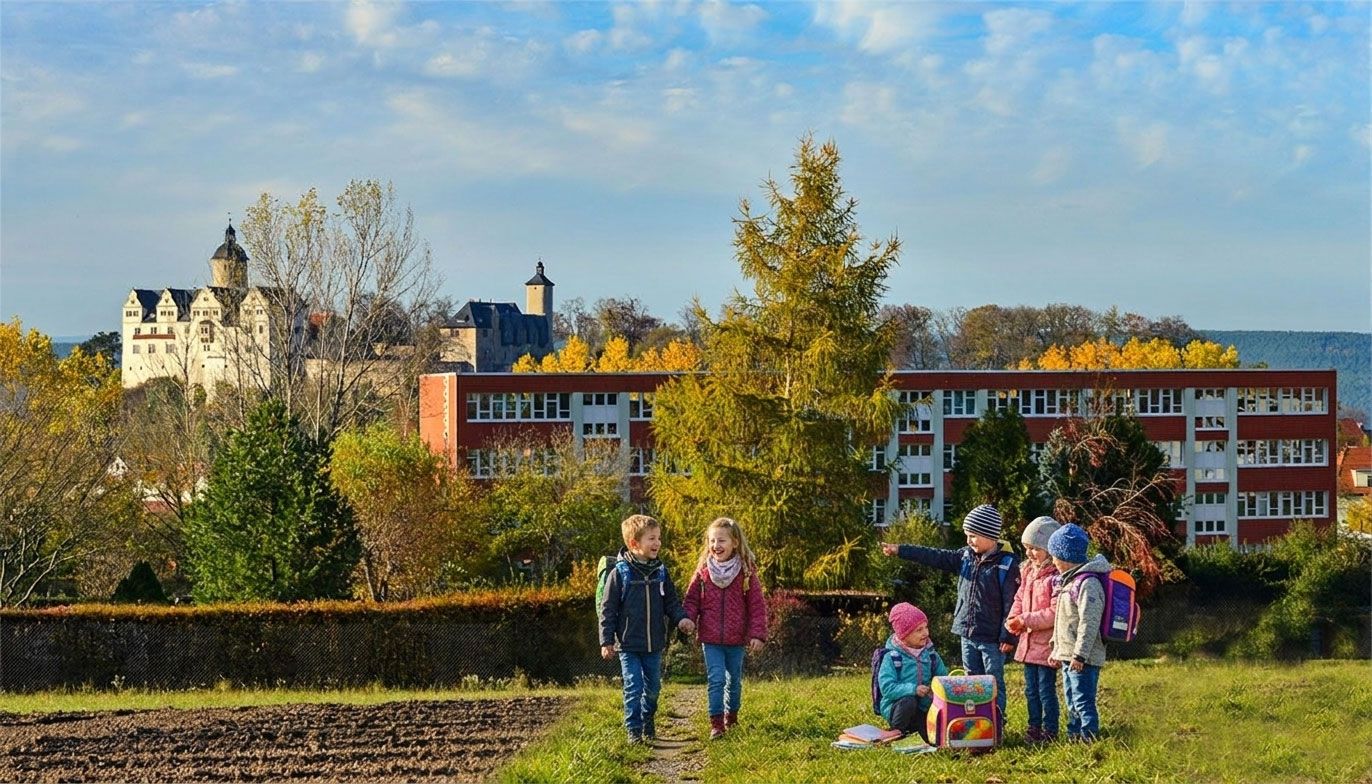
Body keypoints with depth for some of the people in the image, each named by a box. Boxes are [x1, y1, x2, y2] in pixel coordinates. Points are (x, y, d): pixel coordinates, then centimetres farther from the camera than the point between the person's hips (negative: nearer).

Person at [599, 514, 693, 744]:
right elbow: (608, 609, -7)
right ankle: (634, 730, 6)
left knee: (653, 687, 13)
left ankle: (648, 723, 33)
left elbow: (671, 601, 11)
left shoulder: (660, 572, 3)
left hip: (655, 644, 4)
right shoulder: (620, 573, -10)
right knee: (634, 687, -4)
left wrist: (681, 618, -9)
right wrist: (606, 641, -8)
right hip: (629, 645, -4)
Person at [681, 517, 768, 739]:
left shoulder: (746, 572, -7)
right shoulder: (703, 570, -3)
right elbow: (692, 598, 4)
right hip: (710, 638, 0)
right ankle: (716, 723, -3)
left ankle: (731, 715, 34)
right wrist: (688, 618, -15)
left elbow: (757, 605, -4)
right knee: (716, 679, -8)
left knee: (734, 679, 15)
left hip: (736, 639, 0)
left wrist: (757, 634, -9)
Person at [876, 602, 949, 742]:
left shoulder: (930, 655, 6)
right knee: (909, 701, -37)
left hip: (923, 709, 4)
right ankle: (896, 733, -10)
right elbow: (887, 688, -20)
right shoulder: (892, 657, -12)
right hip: (896, 707, -4)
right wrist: (913, 689, -31)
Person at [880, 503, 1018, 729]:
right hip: (967, 634, 7)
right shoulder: (965, 556, 7)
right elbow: (935, 557, 9)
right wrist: (900, 550, 5)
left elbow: (1011, 604, -13)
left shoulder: (1006, 564, -11)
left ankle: (996, 725, 5)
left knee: (994, 684, 0)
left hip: (992, 638, -6)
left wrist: (1009, 636, -16)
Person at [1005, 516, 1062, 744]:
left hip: (1047, 643, -8)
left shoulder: (1056, 576, -19)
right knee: (1031, 689, 16)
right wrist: (1013, 619, -1)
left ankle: (1050, 731, 9)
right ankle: (1034, 728, 27)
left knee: (1046, 689, -1)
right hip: (1028, 641, 8)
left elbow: (1055, 613, -23)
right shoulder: (1028, 571, 10)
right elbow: (1020, 599, 18)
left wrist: (1026, 620, -19)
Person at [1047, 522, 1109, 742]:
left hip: (1083, 659, -10)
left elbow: (1089, 622, -23)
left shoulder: (1087, 583, -18)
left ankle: (1090, 736, -3)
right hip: (1068, 656, 10)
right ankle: (1074, 737, 25)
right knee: (1071, 702, 17)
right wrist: (1057, 649, 22)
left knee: (1083, 702, -8)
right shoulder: (1069, 580, 15)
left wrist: (1079, 654, -23)